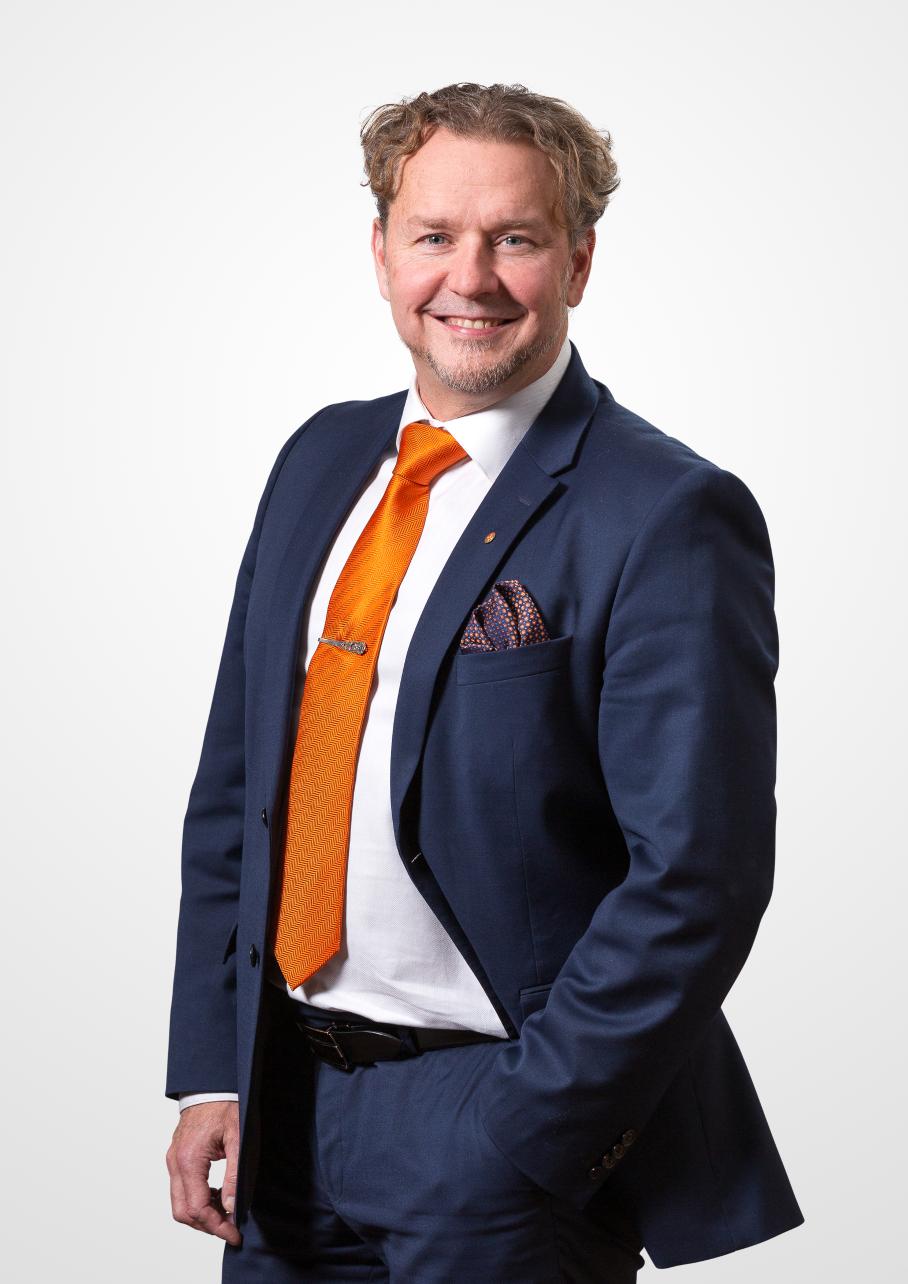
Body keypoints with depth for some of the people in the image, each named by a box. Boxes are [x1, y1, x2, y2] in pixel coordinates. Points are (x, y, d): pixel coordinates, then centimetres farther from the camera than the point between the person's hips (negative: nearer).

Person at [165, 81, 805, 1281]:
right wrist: (210, 1071, 5)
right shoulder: (323, 460, 6)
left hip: (506, 1129, -6)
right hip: (284, 1102, 6)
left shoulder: (669, 519, -14)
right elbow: (233, 784, 10)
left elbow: (696, 879, -17)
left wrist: (521, 1143, -17)